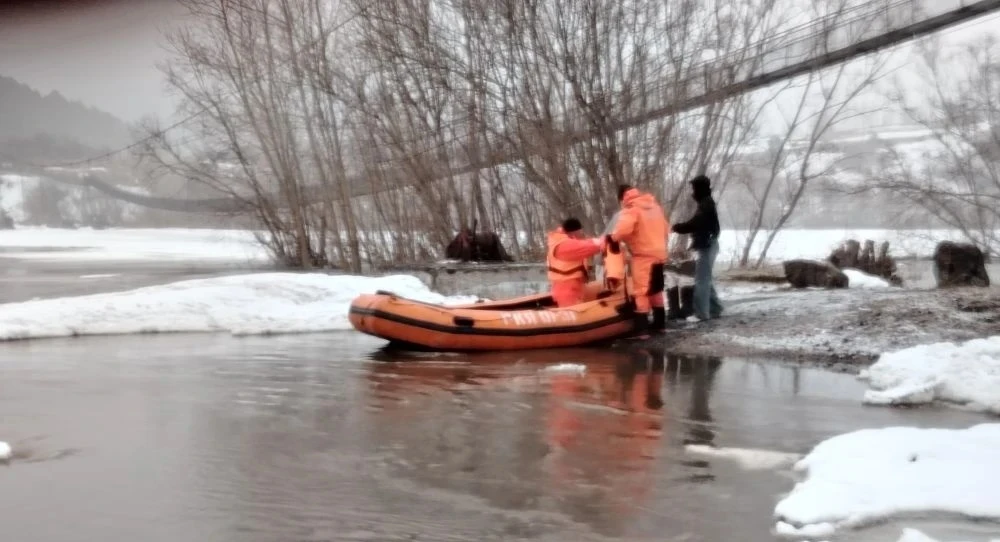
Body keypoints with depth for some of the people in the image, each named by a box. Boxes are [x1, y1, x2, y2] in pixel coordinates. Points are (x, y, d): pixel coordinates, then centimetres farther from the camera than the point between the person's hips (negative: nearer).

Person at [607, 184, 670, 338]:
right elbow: (666, 228, 21)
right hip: (659, 254, 8)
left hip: (643, 256, -8)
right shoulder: (655, 205, 14)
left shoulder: (631, 209, -12)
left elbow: (623, 230, -29)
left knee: (641, 291, -6)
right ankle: (660, 323, 26)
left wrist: (611, 238, -12)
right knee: (656, 289, 19)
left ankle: (641, 328, -8)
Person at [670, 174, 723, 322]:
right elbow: (697, 224, 16)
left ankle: (701, 313, -8)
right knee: (705, 279, 15)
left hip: (706, 246, -10)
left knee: (701, 280, -8)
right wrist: (679, 227, 4)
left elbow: (694, 224, -23)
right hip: (707, 245, 10)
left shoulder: (705, 205, -16)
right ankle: (715, 309, 20)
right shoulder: (706, 204, 16)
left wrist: (676, 227, -11)